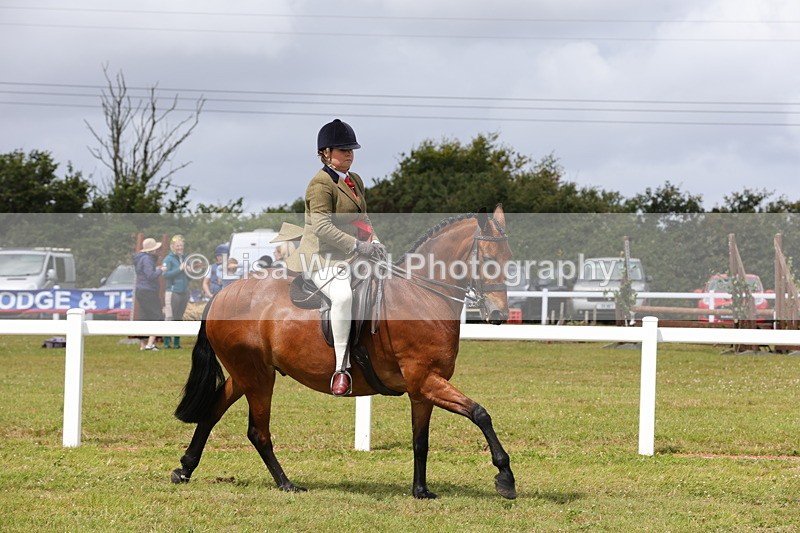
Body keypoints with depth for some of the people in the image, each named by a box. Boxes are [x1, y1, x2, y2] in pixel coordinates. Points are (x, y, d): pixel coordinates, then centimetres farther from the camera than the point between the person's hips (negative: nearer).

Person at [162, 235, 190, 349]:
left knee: (179, 318, 9)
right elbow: (165, 275, -14)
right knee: (170, 318, -7)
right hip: (173, 292, -6)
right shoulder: (169, 259, -3)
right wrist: (179, 269, -17)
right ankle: (166, 341, -4)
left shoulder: (185, 259, 15)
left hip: (184, 292, 6)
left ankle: (177, 342, 13)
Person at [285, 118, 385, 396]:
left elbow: (363, 218, 24)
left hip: (352, 257, 9)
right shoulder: (321, 184, -11)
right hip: (324, 257, -9)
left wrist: (373, 241, 3)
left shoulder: (355, 180, 18)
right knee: (343, 296, -36)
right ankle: (341, 369, -32)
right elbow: (322, 227, -21)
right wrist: (359, 246, -24)